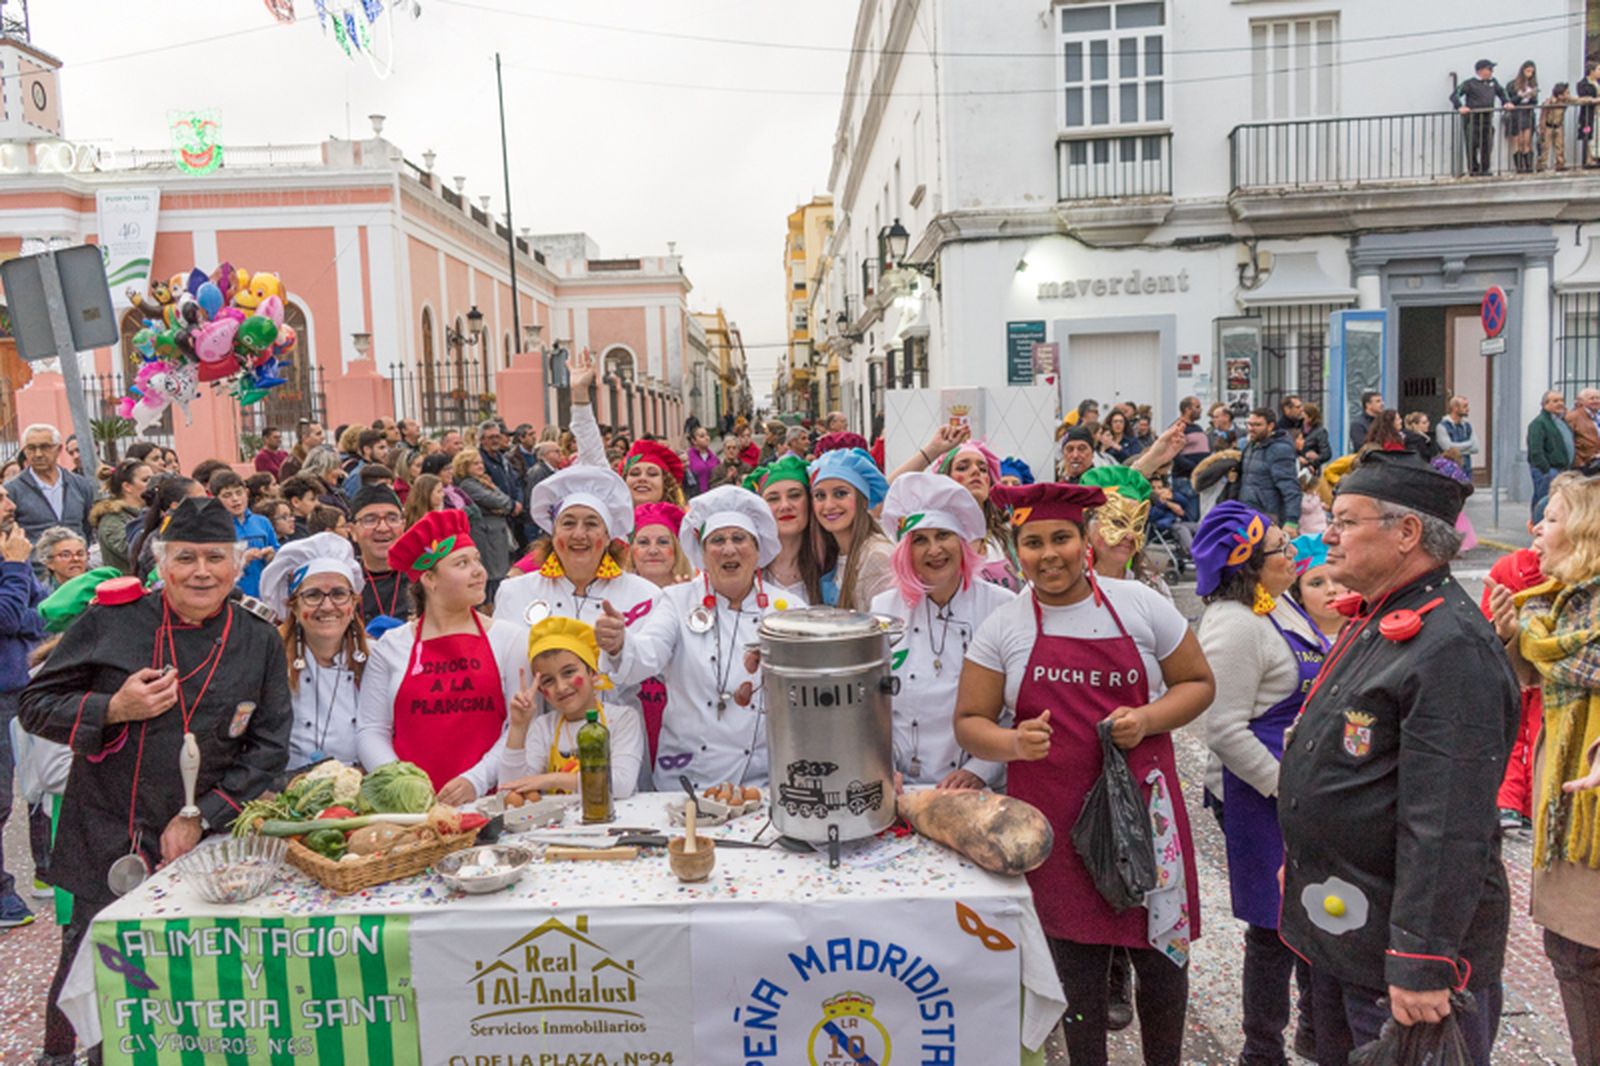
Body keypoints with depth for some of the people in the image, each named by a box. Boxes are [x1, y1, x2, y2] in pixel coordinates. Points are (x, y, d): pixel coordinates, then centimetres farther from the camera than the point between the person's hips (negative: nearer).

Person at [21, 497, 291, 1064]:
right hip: (104, 842, -1)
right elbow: (36, 704, 3)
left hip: (203, 847, 1)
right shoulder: (112, 620, -3)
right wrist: (114, 709, -15)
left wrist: (200, 817, -6)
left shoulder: (260, 643, 0)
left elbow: (269, 747, 2)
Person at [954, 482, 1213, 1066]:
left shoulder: (1140, 605, -2)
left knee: (1162, 949, 9)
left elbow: (1198, 683, 6)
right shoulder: (1001, 628, -2)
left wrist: (1149, 719, -13)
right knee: (1076, 958, 11)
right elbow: (969, 722, 1)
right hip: (1053, 816, 0)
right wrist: (1014, 743, -20)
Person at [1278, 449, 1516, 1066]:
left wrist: (1421, 967, -27)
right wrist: (1302, 861, 24)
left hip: (1397, 945, -9)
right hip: (1335, 924, 10)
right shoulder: (1374, 622, 9)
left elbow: (1448, 827, -28)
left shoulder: (1451, 648, -24)